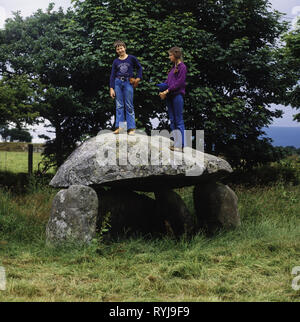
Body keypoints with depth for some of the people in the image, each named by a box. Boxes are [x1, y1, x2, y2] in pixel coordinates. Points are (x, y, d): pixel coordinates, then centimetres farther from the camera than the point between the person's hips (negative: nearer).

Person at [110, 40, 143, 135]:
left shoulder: (131, 58, 3)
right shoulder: (116, 61, 9)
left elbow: (139, 68, 13)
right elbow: (112, 75, 9)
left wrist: (138, 79, 0)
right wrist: (111, 88, 1)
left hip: (128, 83, -2)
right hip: (118, 83, 2)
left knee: (129, 106, -3)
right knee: (119, 105, 0)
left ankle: (131, 128, -3)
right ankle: (119, 126, 0)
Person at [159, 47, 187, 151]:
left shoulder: (182, 67, -6)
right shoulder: (173, 67, 18)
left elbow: (179, 83, -14)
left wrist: (167, 91, -15)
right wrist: (163, 91, 0)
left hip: (177, 95, -8)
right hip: (170, 96, 8)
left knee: (179, 120, -6)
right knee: (172, 120, 9)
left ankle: (180, 145, -6)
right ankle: (176, 143, 13)